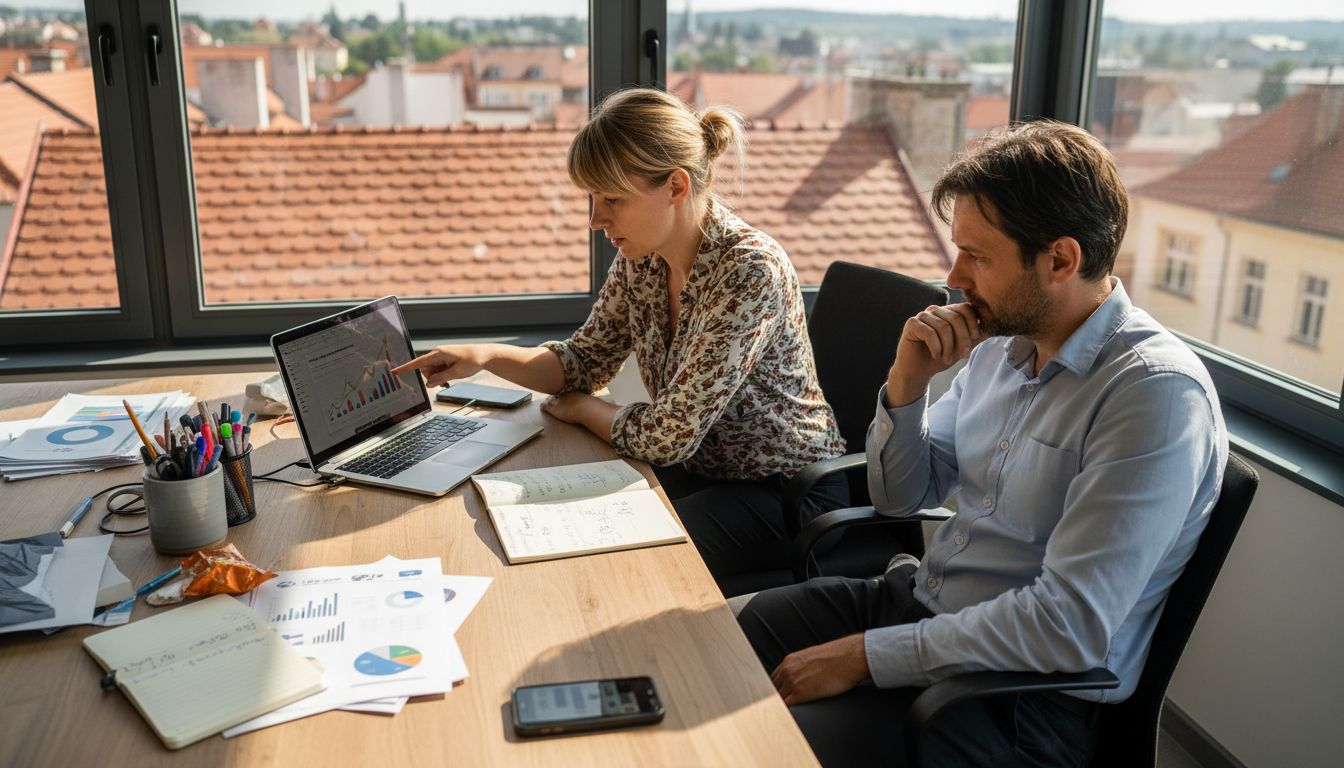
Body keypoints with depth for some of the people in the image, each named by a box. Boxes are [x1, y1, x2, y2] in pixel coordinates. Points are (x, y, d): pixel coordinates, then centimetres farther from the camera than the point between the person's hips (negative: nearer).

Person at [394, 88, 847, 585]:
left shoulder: (750, 271, -28)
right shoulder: (641, 257, -5)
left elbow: (669, 435, -26)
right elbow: (585, 361, 8)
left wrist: (582, 409, -8)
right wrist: (487, 355, -9)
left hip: (786, 490, -7)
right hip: (699, 468, 7)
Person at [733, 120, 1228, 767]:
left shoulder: (1156, 392, -22)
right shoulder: (1002, 340, 2)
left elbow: (1069, 628, -26)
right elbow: (900, 498, 10)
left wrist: (865, 655, -21)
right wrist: (906, 384, -9)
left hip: (1023, 700, -7)